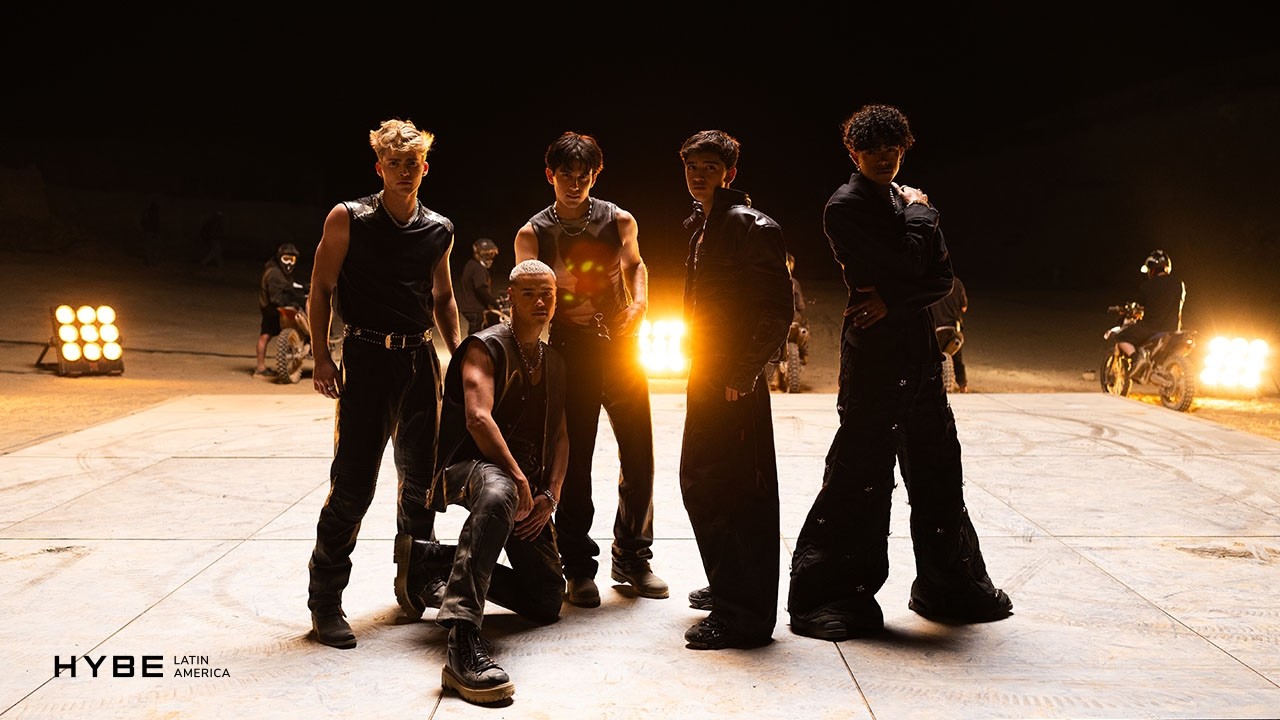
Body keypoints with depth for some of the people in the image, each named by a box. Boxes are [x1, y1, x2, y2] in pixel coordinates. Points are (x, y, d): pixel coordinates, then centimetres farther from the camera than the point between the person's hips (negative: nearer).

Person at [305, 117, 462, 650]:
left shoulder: (439, 230, 9)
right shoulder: (348, 219, -4)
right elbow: (321, 288, -1)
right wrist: (321, 356, -8)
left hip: (420, 358, 5)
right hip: (367, 358, -5)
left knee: (421, 476, 12)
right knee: (352, 483, -8)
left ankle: (413, 583, 30)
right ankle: (325, 601, 4)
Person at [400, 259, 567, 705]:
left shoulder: (554, 363, 19)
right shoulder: (486, 347, -2)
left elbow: (559, 435, 15)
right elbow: (477, 418, -17)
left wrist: (549, 496, 0)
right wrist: (518, 477, -22)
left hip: (527, 488, 8)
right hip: (470, 467, -7)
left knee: (546, 604, 0)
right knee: (498, 493, -46)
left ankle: (436, 559, 14)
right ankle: (463, 643, -53)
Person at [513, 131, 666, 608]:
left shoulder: (619, 221, 6)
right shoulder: (533, 233, 2)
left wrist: (639, 301, 6)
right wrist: (562, 304, -28)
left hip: (621, 348, 2)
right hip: (570, 354, -2)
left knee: (638, 454, 4)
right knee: (574, 462, 1)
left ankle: (632, 557, 22)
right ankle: (579, 568, 15)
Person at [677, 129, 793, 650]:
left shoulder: (752, 226, -13)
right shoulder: (698, 224, 15)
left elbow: (778, 311, -17)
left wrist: (742, 374, -18)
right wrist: (700, 364, 16)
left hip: (736, 383, -10)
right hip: (705, 374, 10)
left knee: (739, 493, -5)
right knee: (698, 481, 18)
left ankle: (745, 617, 4)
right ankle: (727, 587, 34)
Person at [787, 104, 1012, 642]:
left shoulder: (910, 202, 15)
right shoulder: (846, 206, -7)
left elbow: (942, 278, 7)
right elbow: (907, 262, -17)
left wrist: (893, 302, -10)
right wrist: (917, 211, 0)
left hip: (917, 347, 8)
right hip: (871, 352, -8)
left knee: (936, 469, 15)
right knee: (859, 474, -6)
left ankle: (950, 587, 29)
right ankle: (829, 595, 4)